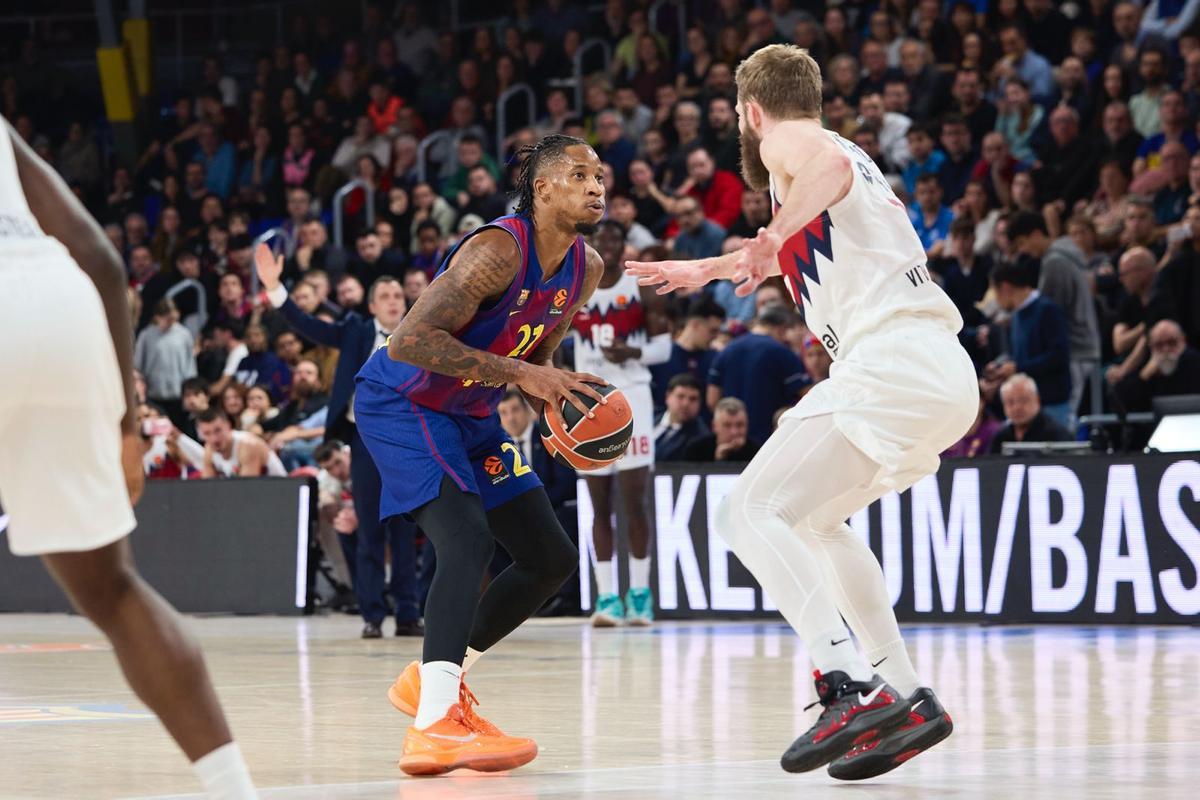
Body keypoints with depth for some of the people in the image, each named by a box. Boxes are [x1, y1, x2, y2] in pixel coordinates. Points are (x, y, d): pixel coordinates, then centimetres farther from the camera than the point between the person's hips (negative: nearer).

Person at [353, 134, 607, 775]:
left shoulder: (586, 269, 0)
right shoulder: (497, 251, -27)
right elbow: (409, 342, -34)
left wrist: (561, 406, -6)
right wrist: (519, 375, -35)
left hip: (470, 414, 9)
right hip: (400, 404, -9)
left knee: (552, 559, 9)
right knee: (467, 540, -29)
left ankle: (432, 680, 24)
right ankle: (435, 726, -38)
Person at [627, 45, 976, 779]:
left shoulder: (787, 140, 4)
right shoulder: (845, 152, 32)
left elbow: (830, 169, -23)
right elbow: (813, 256, 52)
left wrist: (775, 236, -29)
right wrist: (704, 270, 61)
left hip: (889, 360, -9)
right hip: (948, 371, 9)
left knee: (751, 512, -11)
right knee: (812, 522, 24)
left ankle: (851, 690, -25)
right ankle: (908, 700, 16)